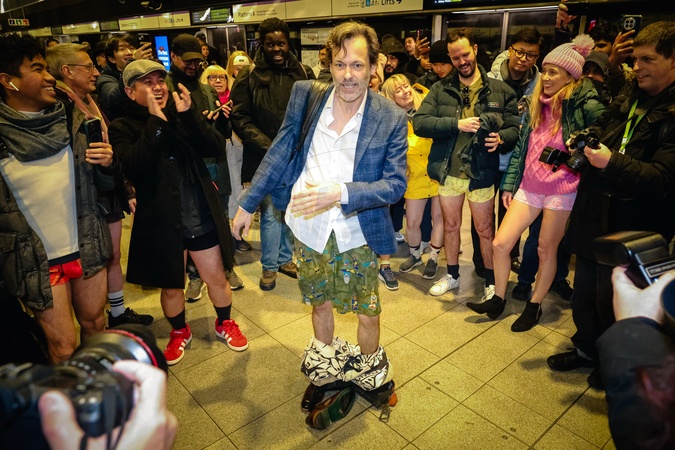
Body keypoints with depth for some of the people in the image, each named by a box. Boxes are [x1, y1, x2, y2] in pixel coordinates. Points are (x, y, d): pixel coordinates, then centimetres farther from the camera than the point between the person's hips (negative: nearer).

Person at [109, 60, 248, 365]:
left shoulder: (182, 114, 5)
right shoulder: (122, 128, -2)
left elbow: (218, 148, -8)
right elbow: (132, 166, -22)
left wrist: (188, 115, -18)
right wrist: (156, 121, -21)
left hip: (202, 216, 2)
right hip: (160, 222, -1)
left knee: (217, 278, 11)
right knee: (170, 286, 15)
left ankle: (225, 323, 39)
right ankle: (179, 331, 43)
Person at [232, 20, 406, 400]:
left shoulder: (391, 118, -11)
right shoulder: (305, 97, -5)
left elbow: (396, 183, -13)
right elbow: (279, 154, 2)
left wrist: (340, 194, -28)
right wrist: (248, 204, 5)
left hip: (357, 234, -2)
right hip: (308, 228, 2)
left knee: (368, 312, 12)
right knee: (320, 304, 22)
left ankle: (369, 368, 44)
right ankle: (325, 364, 50)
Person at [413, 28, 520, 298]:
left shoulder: (500, 90, 0)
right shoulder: (440, 90, 1)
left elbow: (516, 128, -2)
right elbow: (419, 123, -12)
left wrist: (501, 138, -23)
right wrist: (456, 124, -21)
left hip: (481, 172, -2)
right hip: (448, 171, 2)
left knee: (485, 229, 11)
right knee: (450, 226, 17)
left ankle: (491, 281, 30)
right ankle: (452, 275, 37)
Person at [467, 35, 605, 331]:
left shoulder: (586, 106, -10)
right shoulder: (537, 104, 9)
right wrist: (509, 185, 11)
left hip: (562, 190, -5)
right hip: (528, 186, 6)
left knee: (546, 249, 7)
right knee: (500, 244, 1)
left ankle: (534, 306, 26)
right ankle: (498, 300, 20)